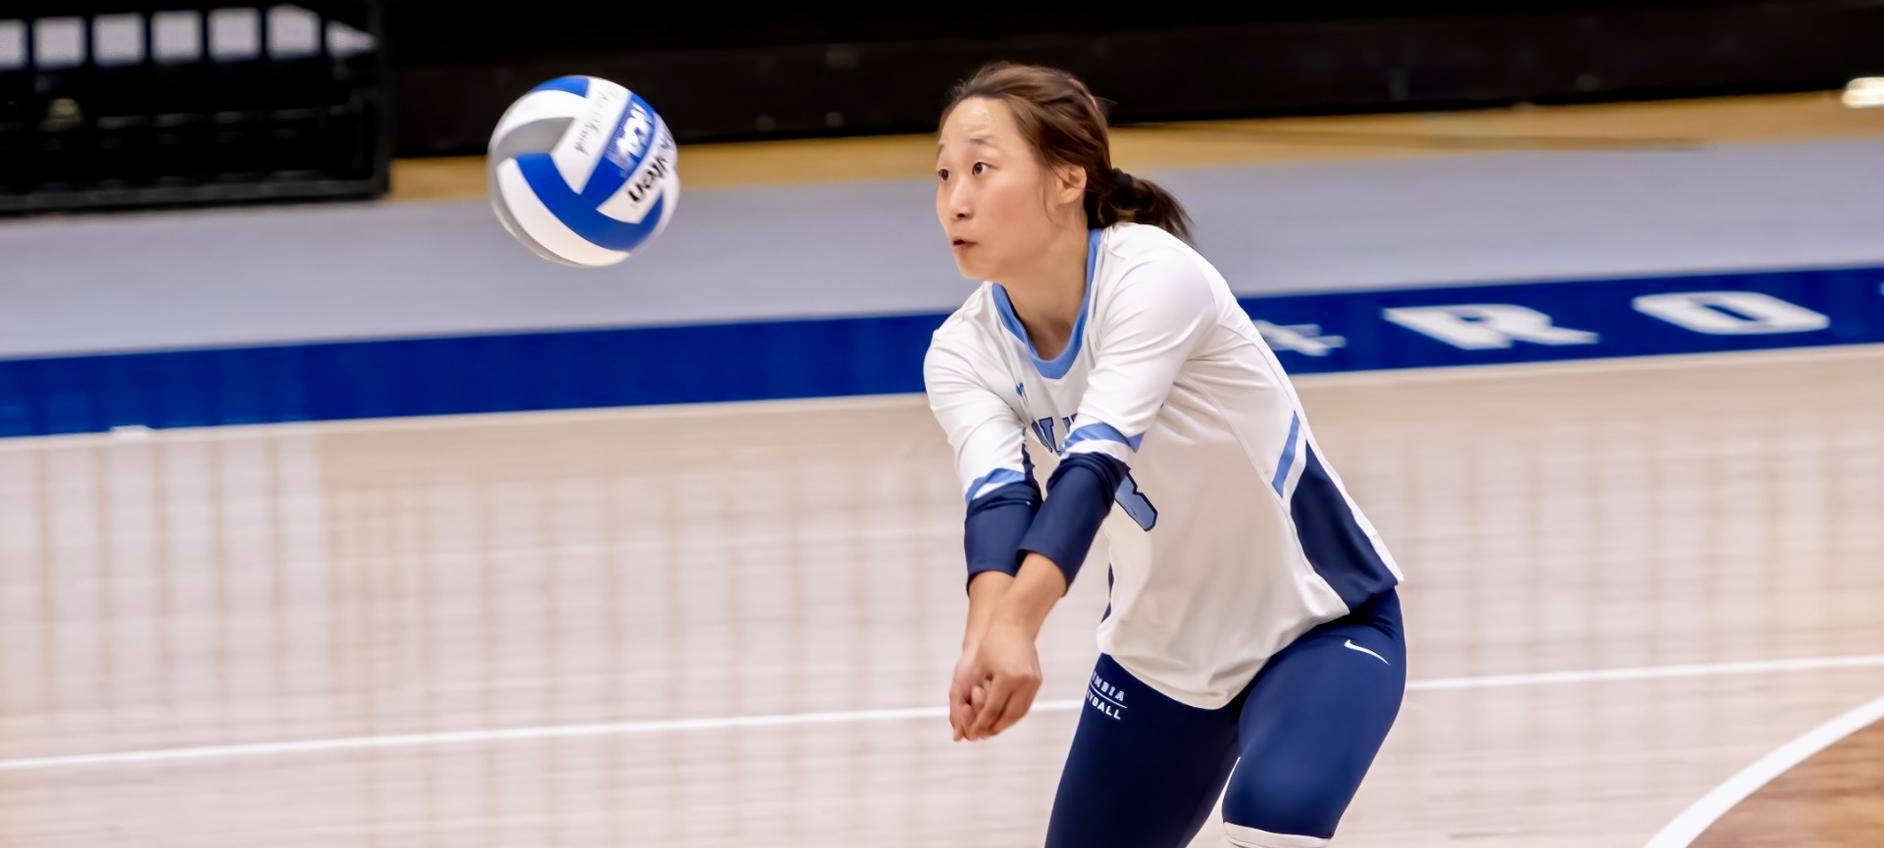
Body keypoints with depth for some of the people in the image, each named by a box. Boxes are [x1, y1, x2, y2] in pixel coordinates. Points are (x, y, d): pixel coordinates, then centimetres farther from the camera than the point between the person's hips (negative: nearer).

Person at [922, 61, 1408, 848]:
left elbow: (1095, 459, -41)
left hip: (1320, 626, -6)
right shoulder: (963, 353, -13)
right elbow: (996, 495, -31)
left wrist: (1014, 627, -57)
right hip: (1159, 650, 6)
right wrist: (985, 635, -54)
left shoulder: (1155, 276, -27)